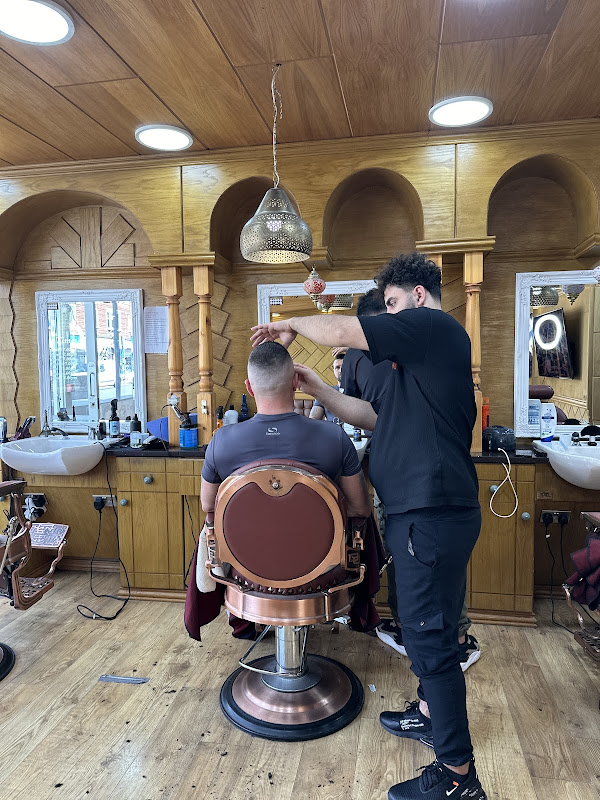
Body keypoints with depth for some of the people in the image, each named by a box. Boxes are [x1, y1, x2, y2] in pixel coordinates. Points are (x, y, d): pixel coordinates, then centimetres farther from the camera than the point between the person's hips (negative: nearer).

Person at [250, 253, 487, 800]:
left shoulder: (433, 325, -10)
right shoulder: (423, 354, 21)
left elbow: (341, 332, -18)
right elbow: (379, 418, 19)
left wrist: (293, 324, 1)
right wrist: (320, 390, 14)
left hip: (432, 514, -10)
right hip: (436, 510, 10)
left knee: (430, 636, 0)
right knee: (429, 628, 24)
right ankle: (431, 712, 44)